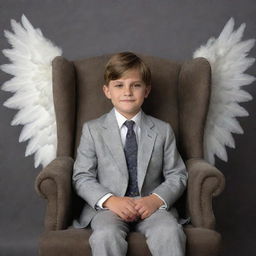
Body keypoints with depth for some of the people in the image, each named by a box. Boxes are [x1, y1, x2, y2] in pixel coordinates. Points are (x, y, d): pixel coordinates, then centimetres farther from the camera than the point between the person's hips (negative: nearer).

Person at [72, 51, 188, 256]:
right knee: (106, 235, -34)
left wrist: (156, 199, -13)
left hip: (151, 205, 1)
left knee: (170, 232, -32)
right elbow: (82, 177, 2)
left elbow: (177, 175, 8)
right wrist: (110, 200, -16)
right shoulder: (92, 129, 8)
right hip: (109, 207, 0)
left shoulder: (163, 130, 11)